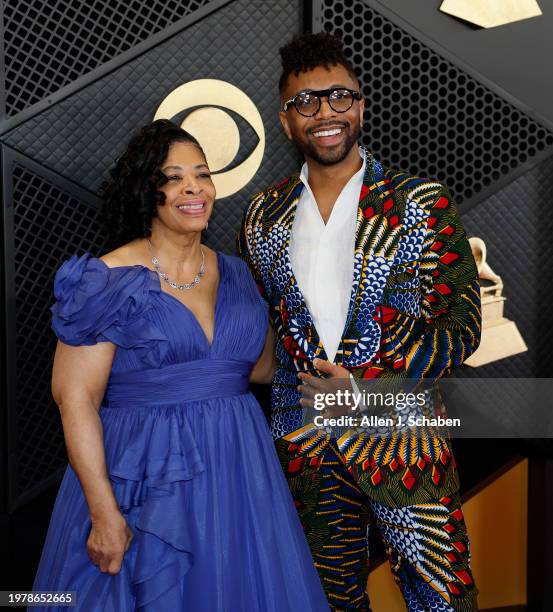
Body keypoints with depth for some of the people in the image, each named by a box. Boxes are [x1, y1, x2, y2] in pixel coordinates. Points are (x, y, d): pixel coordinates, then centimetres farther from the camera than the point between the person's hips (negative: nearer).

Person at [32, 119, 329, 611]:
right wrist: (104, 512, -15)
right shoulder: (111, 280, -10)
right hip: (147, 482, -5)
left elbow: (262, 370, 16)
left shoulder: (234, 273, 7)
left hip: (236, 468, 5)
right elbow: (75, 398, -12)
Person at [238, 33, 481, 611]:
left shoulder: (422, 202, -4)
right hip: (301, 441, 3)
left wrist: (365, 383, -15)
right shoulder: (264, 215, 6)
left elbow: (459, 324, -6)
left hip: (401, 434, -3)